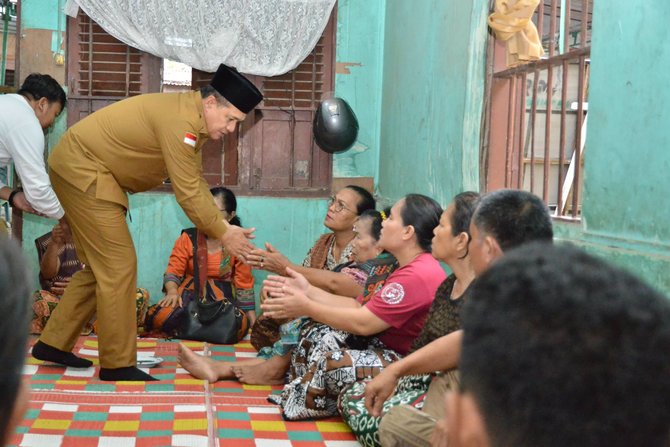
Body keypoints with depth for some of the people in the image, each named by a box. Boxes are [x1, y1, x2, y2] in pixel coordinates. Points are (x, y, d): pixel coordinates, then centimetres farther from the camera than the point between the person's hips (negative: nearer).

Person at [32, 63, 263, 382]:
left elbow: (195, 182, 6)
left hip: (86, 171, 10)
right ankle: (117, 364, -1)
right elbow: (187, 193, -25)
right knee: (119, 265, -9)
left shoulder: (194, 119, 5)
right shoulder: (180, 121, -27)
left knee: (100, 266, 15)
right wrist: (222, 234, -14)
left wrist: (223, 226, -3)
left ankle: (54, 343, 23)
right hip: (82, 168, -10)